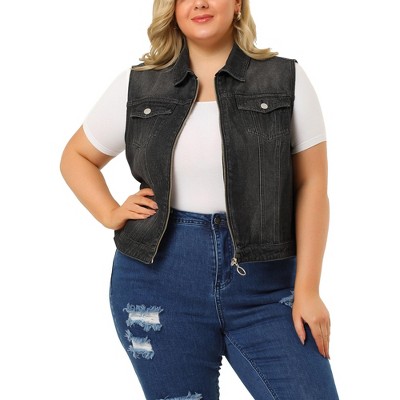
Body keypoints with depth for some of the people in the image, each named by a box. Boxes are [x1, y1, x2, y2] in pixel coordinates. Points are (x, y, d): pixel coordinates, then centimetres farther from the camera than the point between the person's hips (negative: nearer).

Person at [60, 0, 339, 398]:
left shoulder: (286, 80, 2)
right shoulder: (137, 86, 5)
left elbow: (311, 185, 0)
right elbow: (76, 156, 18)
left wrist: (307, 288, -6)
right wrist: (111, 215, 2)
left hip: (263, 280, 0)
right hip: (160, 276, 1)